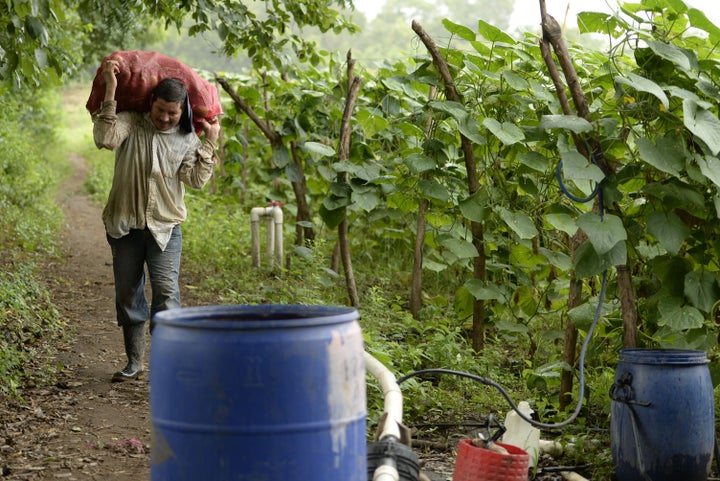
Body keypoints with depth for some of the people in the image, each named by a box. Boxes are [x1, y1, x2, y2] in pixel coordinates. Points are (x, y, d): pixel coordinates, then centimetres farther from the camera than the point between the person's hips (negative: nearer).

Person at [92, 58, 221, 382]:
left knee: (166, 292, -13)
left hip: (164, 228, 0)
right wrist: (110, 91, -23)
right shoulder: (131, 124, 0)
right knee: (127, 295, 8)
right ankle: (134, 363, 21)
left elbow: (197, 179, -7)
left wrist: (210, 143, -10)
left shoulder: (187, 141, 5)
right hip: (125, 225, 0)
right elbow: (105, 138, -21)